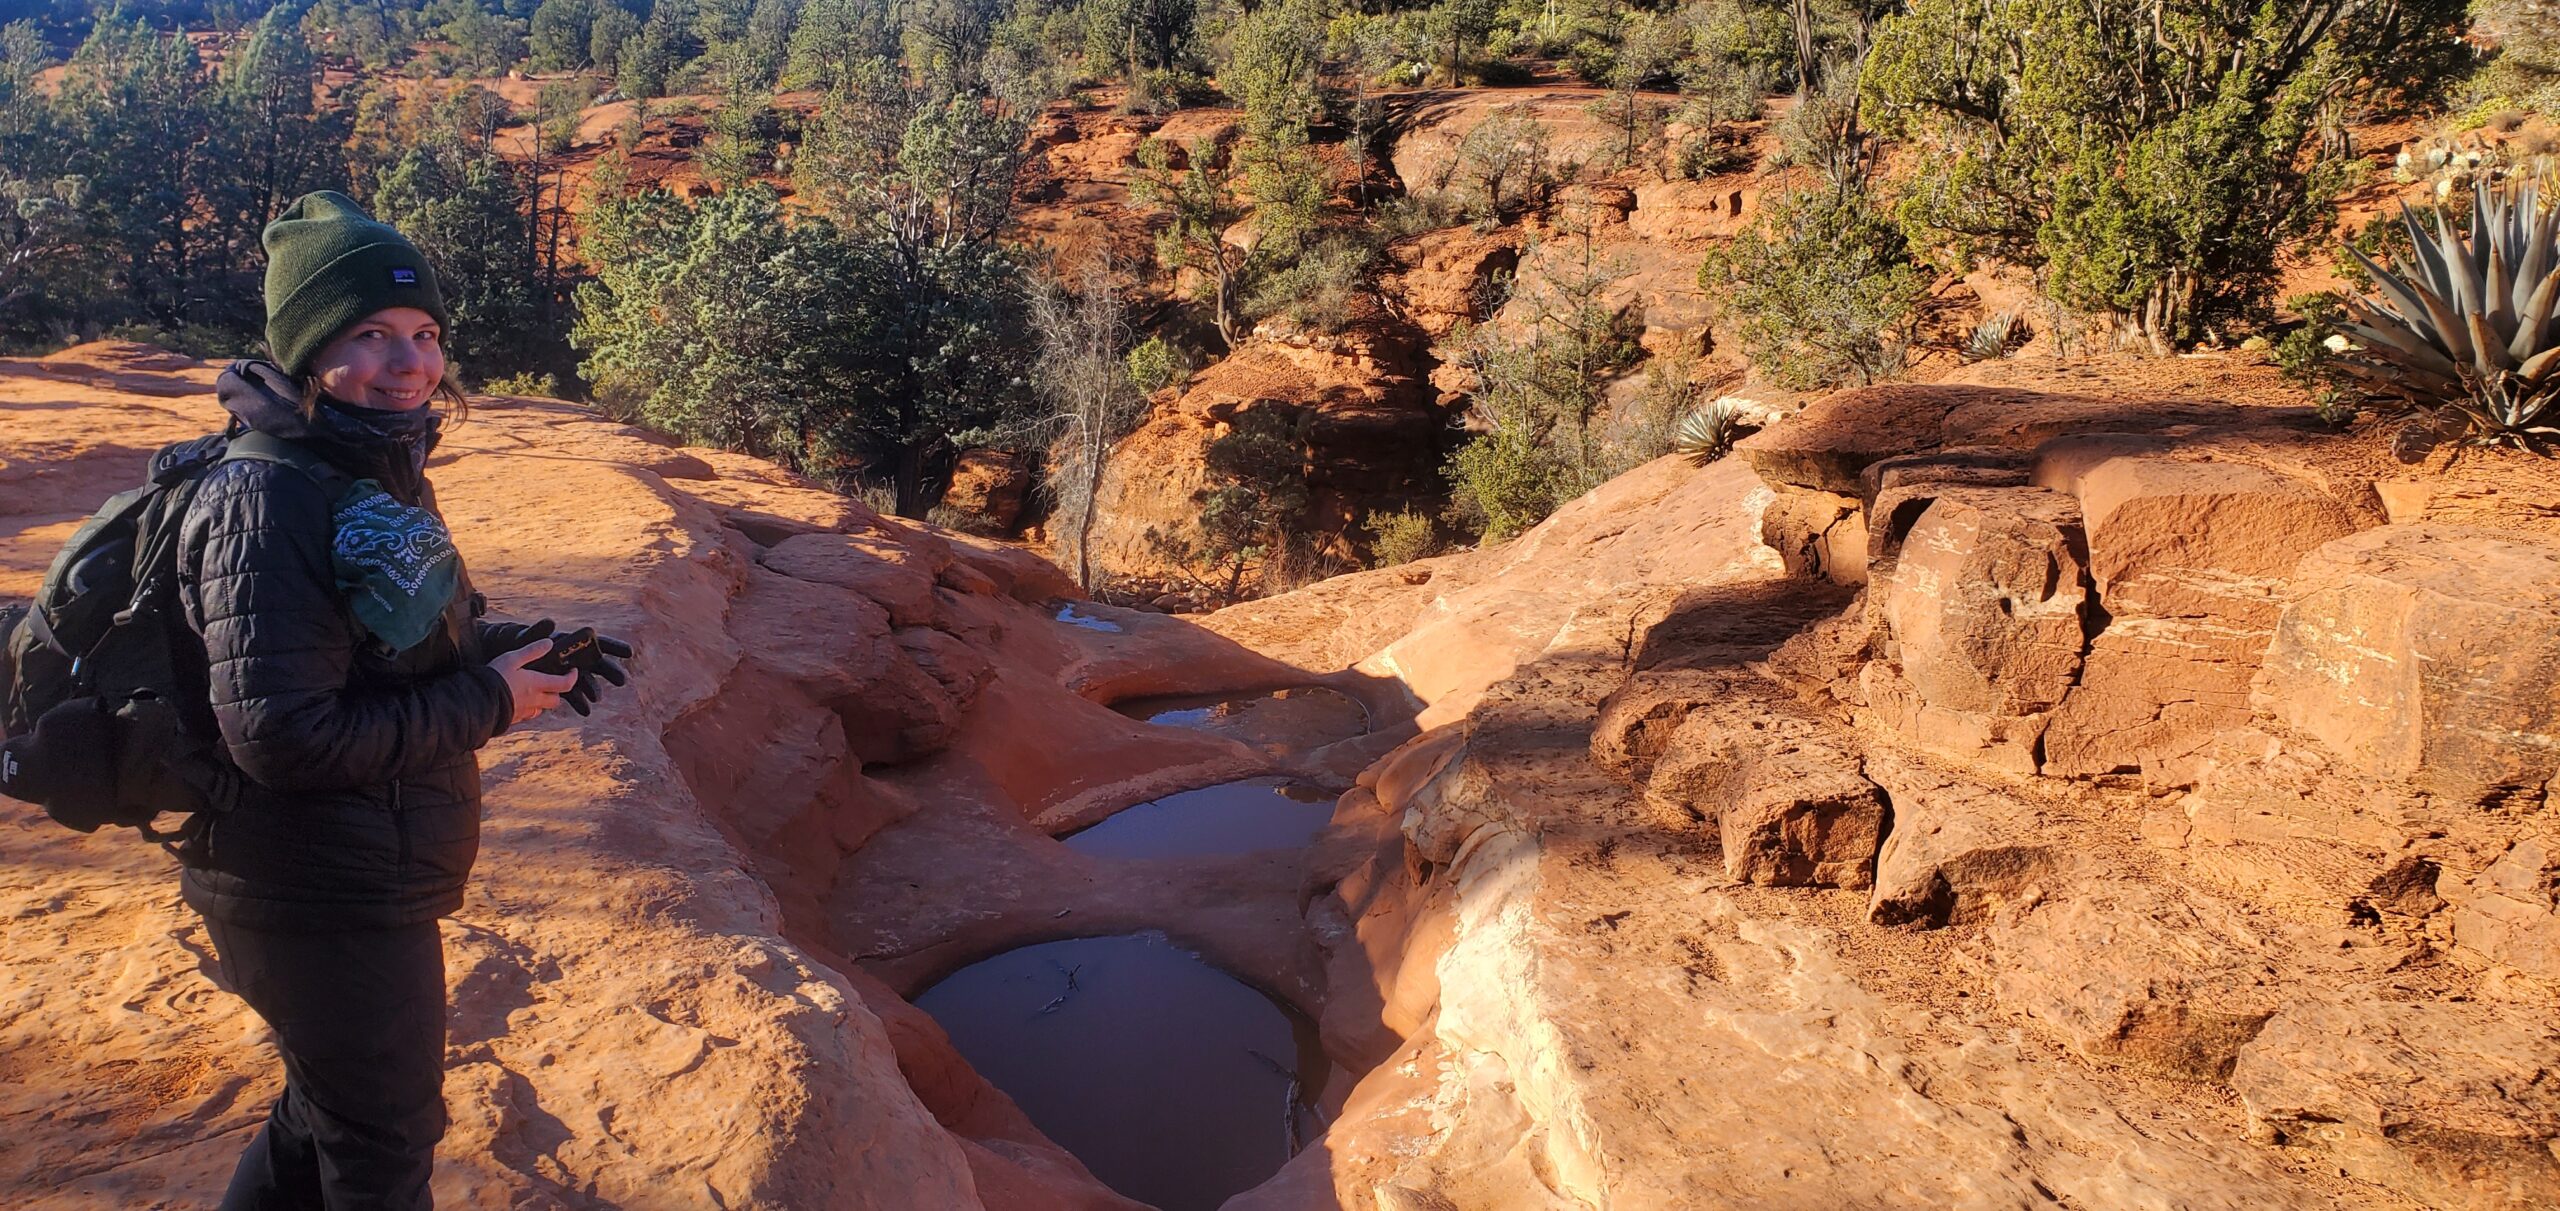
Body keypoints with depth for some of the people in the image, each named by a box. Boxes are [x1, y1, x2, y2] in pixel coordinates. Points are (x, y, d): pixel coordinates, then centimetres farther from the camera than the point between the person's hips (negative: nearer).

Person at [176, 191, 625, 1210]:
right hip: (327, 904, -9)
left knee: (328, 1112, 29)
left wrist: (516, 648, -2)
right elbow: (281, 736, -30)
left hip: (359, 883, 9)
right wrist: (489, 702, -23)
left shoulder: (382, 473, 6)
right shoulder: (269, 503, -25)